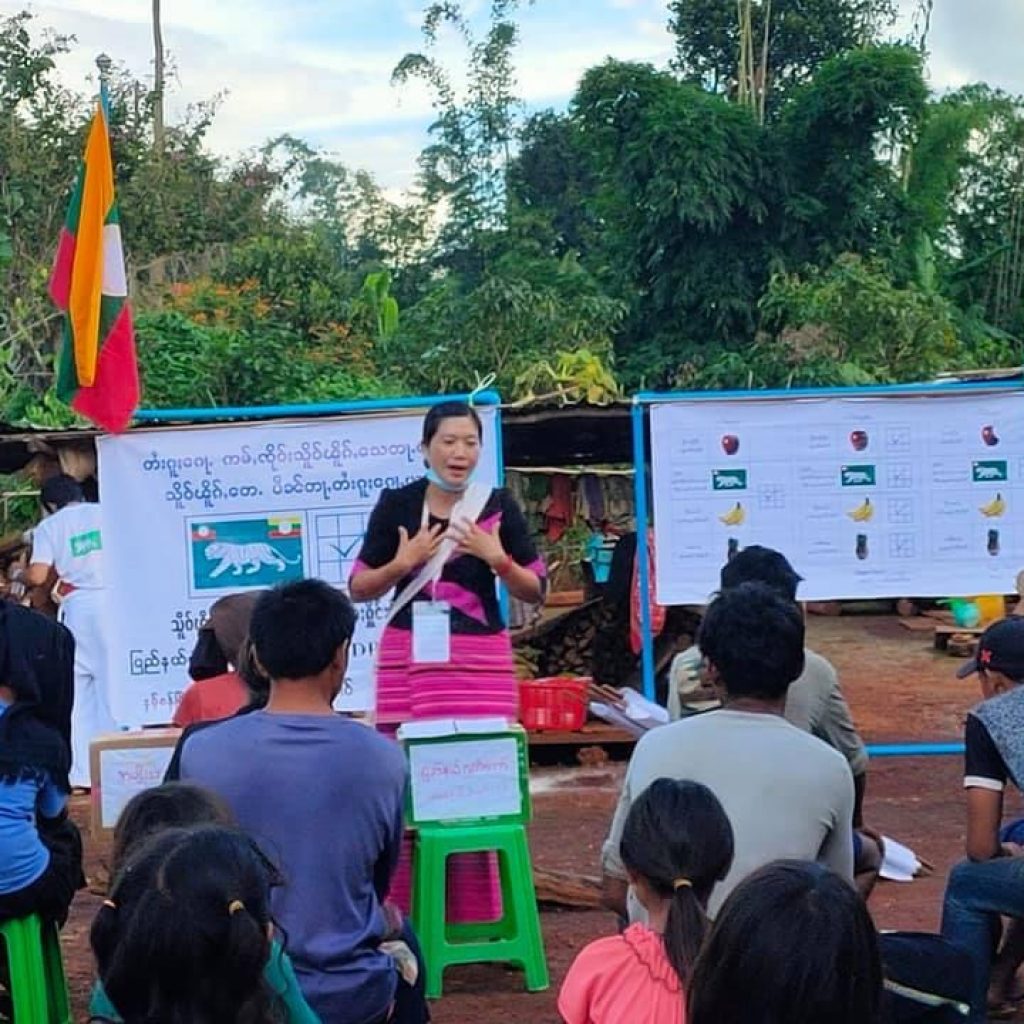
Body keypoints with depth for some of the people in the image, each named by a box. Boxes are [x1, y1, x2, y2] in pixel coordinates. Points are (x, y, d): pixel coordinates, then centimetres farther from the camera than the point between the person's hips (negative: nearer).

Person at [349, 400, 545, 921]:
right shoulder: (396, 504, 3)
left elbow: (535, 591, 5)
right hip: (409, 661, 0)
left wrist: (497, 558, -12)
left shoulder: (499, 505, 3)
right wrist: (401, 562, -10)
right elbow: (359, 589, 6)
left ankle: (478, 916, 12)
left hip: (481, 662, 0)